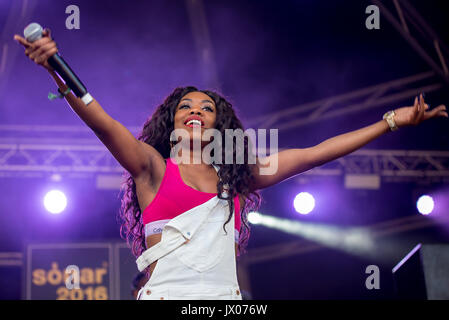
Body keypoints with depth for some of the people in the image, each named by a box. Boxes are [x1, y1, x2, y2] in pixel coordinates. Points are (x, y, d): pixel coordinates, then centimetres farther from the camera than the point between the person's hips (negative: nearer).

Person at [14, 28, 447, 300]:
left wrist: (392, 121, 26)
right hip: (165, 293, -3)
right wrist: (57, 73, -19)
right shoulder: (153, 166, 13)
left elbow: (317, 153, 24)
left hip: (225, 294, 3)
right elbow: (104, 125, -3)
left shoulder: (238, 175, 22)